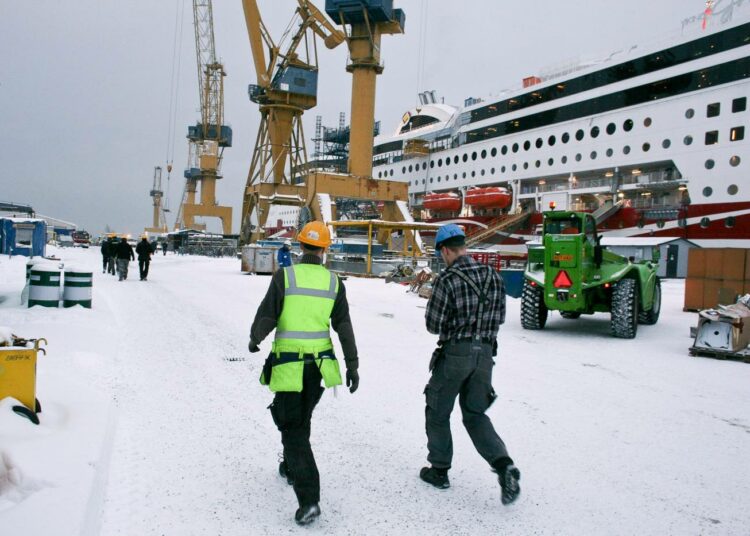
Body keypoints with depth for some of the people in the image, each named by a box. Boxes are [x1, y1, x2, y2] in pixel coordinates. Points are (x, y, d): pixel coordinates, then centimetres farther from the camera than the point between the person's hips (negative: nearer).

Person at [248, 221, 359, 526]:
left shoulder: (284, 276, -10)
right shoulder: (334, 282, -1)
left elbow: (266, 317, -10)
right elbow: (344, 327, -2)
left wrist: (254, 340, 6)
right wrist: (352, 365, 2)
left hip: (288, 365, -4)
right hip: (319, 364, 4)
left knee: (293, 428, 1)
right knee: (302, 419, 27)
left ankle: (308, 499, -8)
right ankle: (291, 467, 47)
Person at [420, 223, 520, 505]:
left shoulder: (448, 280, -16)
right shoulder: (493, 277, 2)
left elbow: (434, 325, -13)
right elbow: (499, 318, 9)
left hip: (455, 353, -5)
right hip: (485, 352, 5)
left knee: (438, 412, 14)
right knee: (475, 415, 15)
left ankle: (439, 470, 24)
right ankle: (504, 466, -3)